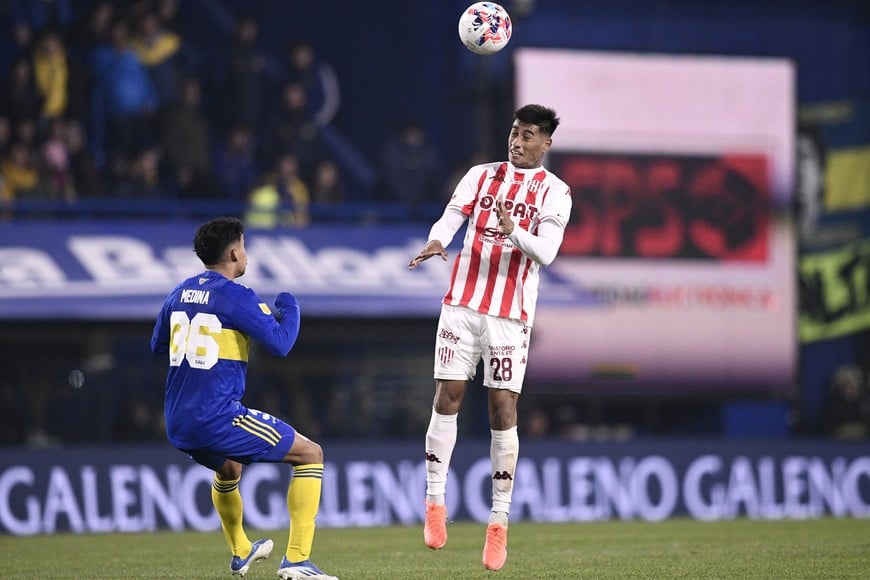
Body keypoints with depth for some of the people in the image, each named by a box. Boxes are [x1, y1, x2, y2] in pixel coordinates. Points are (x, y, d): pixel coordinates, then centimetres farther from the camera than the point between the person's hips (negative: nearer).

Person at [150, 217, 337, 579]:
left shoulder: (180, 294, 11)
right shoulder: (236, 297, -12)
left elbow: (157, 345, 25)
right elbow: (280, 344, -15)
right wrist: (289, 307, 4)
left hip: (178, 425, 8)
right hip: (217, 418, -8)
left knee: (228, 469, 38)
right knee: (310, 454, 2)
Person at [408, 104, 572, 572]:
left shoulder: (554, 192, 2)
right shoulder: (481, 175, 10)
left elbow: (546, 252, -9)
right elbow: (452, 216, -1)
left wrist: (514, 232, -29)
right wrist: (436, 241, -23)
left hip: (510, 314, -2)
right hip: (462, 304, 2)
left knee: (504, 409, -4)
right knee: (448, 396, -2)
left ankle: (499, 521, 0)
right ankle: (434, 501, 8)